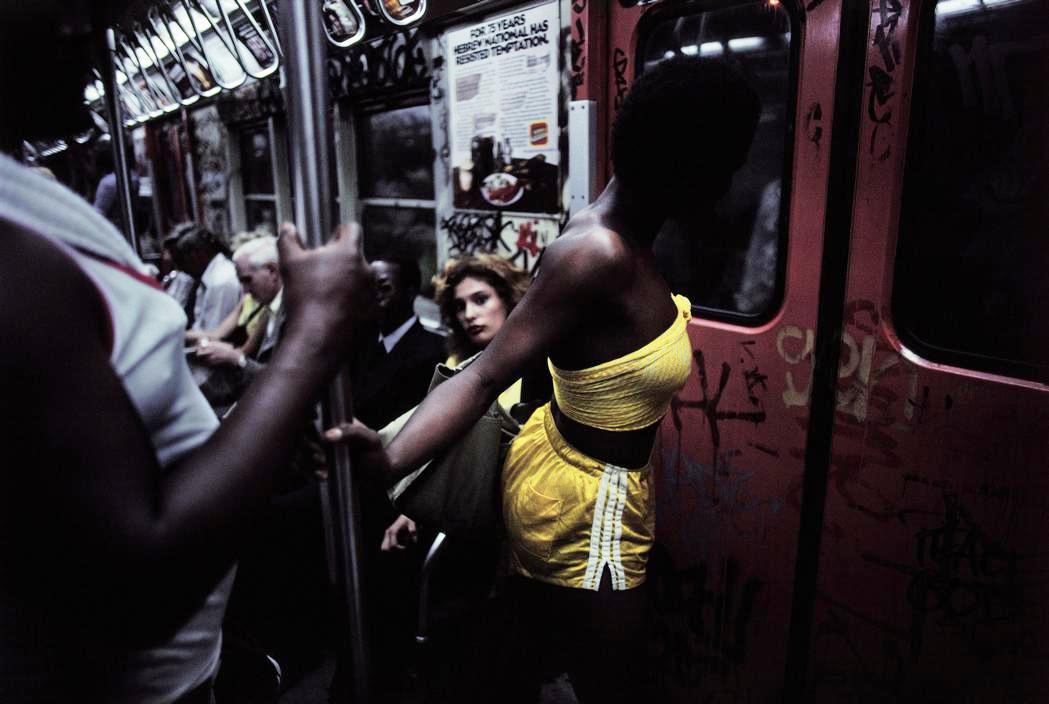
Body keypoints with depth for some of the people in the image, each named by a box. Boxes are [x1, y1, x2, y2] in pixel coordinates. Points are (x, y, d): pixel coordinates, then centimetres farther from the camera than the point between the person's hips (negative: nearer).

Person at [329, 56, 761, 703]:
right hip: (585, 506, -8)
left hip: (563, 470, 9)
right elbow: (487, 376, -36)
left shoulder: (617, 231, -3)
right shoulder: (600, 256, -30)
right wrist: (392, 462, -47)